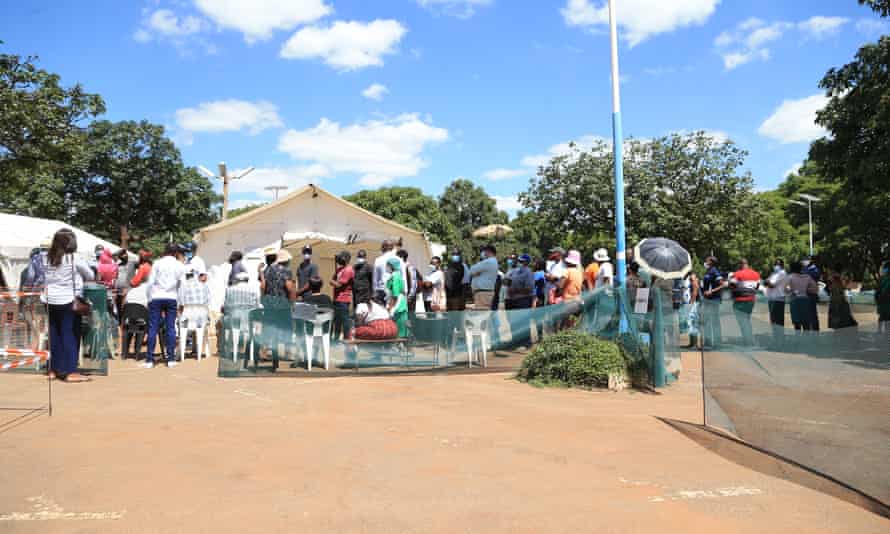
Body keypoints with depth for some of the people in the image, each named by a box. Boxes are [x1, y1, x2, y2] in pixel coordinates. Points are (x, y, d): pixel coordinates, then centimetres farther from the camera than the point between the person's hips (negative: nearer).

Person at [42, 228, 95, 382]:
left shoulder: (49, 259, 5)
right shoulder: (74, 259, -9)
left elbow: (47, 278, 6)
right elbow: (90, 275, 2)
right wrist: (79, 279, 21)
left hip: (51, 302, 5)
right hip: (69, 301, -5)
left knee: (55, 335, 12)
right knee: (70, 335, 0)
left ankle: (55, 369, 19)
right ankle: (70, 372, 0)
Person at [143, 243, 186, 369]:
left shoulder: (157, 263, 2)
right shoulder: (179, 265, 5)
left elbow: (150, 282, 2)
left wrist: (149, 298, 8)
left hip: (157, 297, -1)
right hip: (171, 298, 1)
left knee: (153, 328, 2)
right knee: (171, 327, 5)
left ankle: (149, 359, 1)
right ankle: (171, 359, 4)